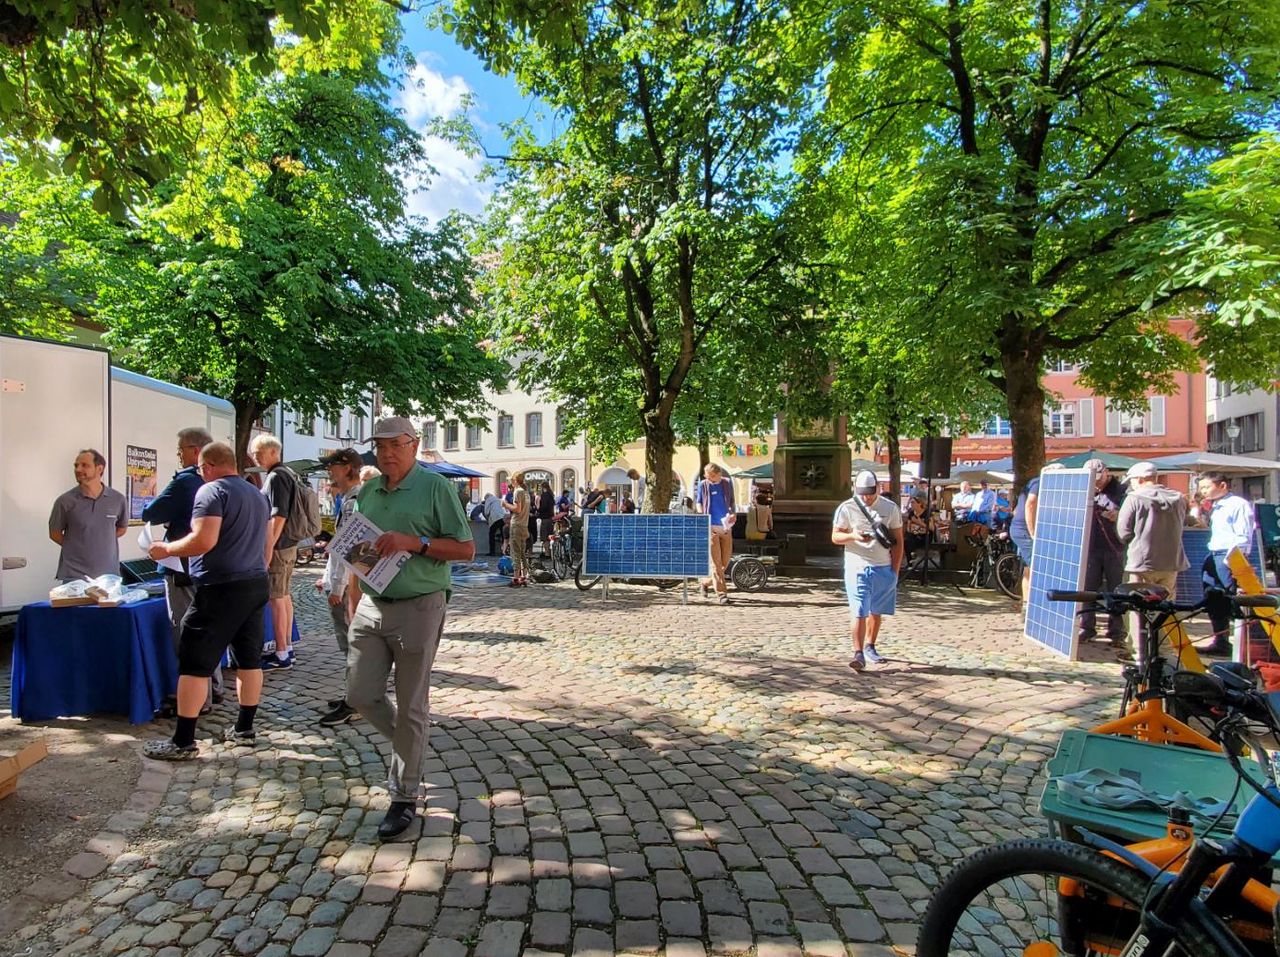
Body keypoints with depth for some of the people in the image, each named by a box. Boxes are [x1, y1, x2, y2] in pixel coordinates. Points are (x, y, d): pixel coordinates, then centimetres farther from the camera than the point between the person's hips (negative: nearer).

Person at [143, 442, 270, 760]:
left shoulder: (212, 491, -10)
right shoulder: (258, 495, 17)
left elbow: (204, 541, -20)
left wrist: (166, 549, -6)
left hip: (221, 588, -8)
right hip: (256, 584, 8)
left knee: (194, 663, 0)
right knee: (249, 659, 11)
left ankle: (182, 741, 6)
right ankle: (244, 729, 20)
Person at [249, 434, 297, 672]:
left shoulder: (276, 477, -14)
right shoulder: (287, 474, 16)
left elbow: (279, 516, -21)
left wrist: (269, 548, -21)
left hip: (278, 546, -10)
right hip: (289, 545, 10)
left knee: (277, 599, -5)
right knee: (285, 596, 15)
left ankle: (281, 656, 0)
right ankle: (287, 649, 23)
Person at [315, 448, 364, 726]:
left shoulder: (354, 500, -17)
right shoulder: (349, 499, 16)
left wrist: (337, 587, -20)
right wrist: (327, 576, 23)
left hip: (346, 585, -10)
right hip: (339, 583, 10)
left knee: (351, 645, -2)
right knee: (349, 644, 17)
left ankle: (351, 703, 6)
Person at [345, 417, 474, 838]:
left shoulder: (435, 486, -8)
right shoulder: (367, 492, 10)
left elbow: (466, 549, -10)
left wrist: (415, 542, -22)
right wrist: (353, 608, 13)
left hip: (418, 608, -5)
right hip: (371, 607, 6)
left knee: (411, 707, 5)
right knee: (361, 696, 8)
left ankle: (405, 796, 21)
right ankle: (406, 744, 37)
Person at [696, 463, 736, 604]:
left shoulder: (727, 483, 7)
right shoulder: (702, 485, 1)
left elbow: (731, 501, 17)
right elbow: (699, 502, 11)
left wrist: (734, 513, -2)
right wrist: (702, 516, -6)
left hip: (726, 527, 3)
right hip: (711, 527, -3)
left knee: (725, 560, 9)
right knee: (716, 561, -6)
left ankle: (706, 582, 29)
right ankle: (722, 593, -4)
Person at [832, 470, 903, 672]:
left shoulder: (891, 508, 2)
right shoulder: (846, 508, -3)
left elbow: (897, 541, 7)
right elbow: (835, 537, -1)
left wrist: (895, 570, 2)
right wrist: (854, 536, -22)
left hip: (884, 568, 3)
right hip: (857, 567, -3)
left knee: (876, 611, 13)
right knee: (859, 612, -8)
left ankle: (870, 647, 29)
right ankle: (858, 653, -6)